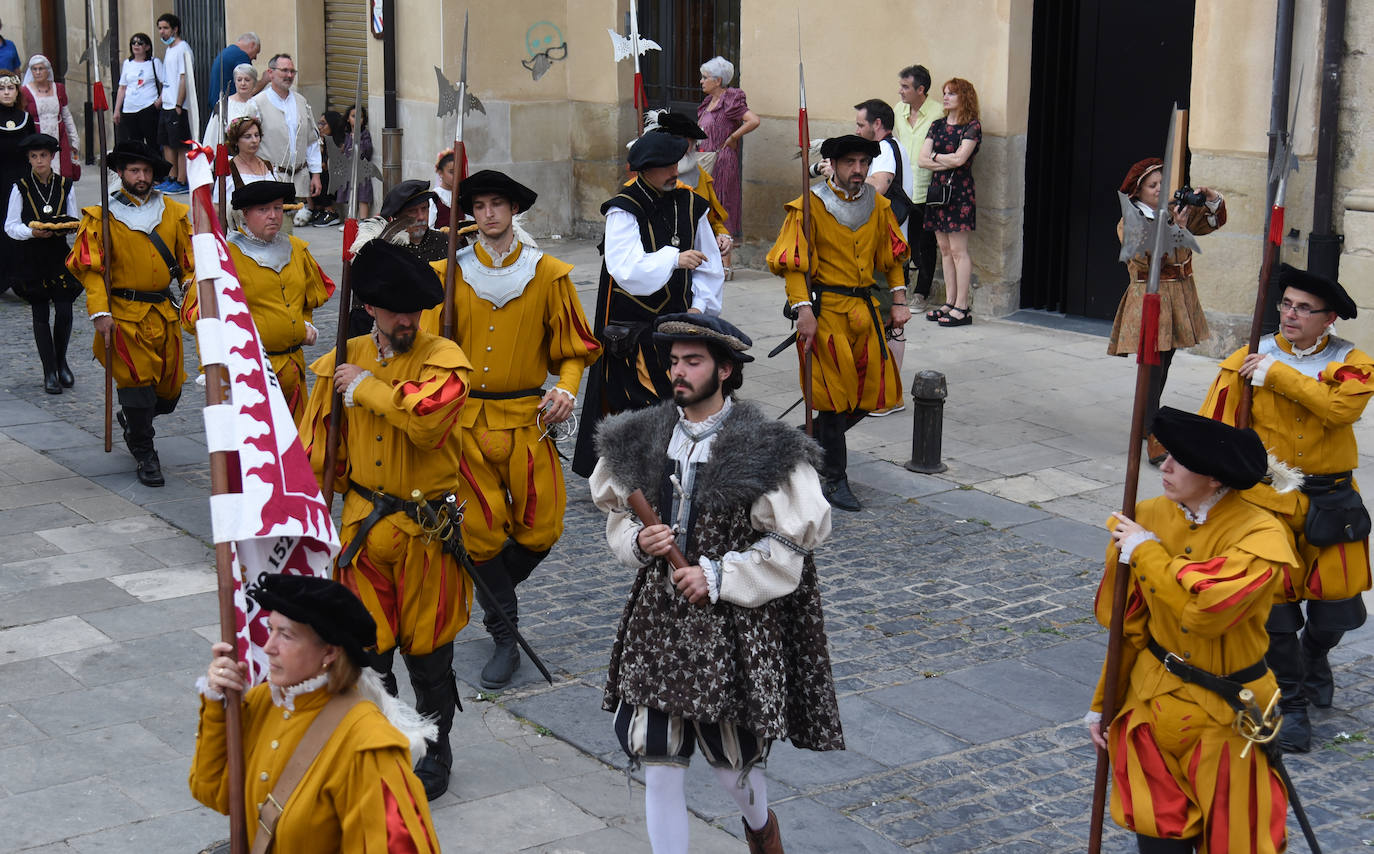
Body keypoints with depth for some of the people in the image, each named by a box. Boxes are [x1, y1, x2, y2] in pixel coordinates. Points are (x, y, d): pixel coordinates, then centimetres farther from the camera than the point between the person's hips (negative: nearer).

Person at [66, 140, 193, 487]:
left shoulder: (172, 211, 7)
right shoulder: (102, 216, -4)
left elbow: (189, 260, 12)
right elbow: (90, 267, -6)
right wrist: (100, 312, -16)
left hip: (163, 314, 4)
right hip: (123, 315, -4)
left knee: (169, 387, 9)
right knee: (137, 381, -7)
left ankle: (133, 421, 41)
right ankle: (145, 454, 10)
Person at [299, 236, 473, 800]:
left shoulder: (442, 357, -8)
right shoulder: (343, 361, 5)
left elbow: (428, 415, -29)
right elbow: (318, 445, 14)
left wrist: (367, 386, -18)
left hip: (427, 527, -3)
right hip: (363, 525, 3)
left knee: (427, 647, 7)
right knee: (367, 643, 8)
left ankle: (435, 750, 26)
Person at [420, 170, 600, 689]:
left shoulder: (548, 274, 3)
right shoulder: (448, 274, 4)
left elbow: (576, 347, 9)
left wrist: (566, 389, -9)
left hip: (526, 420, 0)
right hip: (464, 420, 0)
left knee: (541, 529, -3)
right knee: (480, 531, -3)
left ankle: (491, 588, 30)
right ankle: (505, 636, 15)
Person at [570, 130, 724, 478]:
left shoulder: (689, 205, 6)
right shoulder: (624, 210, -11)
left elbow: (710, 265, 13)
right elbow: (626, 267, -24)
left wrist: (699, 305, 0)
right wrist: (673, 259, -30)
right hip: (630, 328, -5)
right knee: (636, 406, -7)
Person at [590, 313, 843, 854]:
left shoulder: (767, 452, -11)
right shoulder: (640, 441, 3)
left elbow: (795, 543, -9)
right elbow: (616, 511, 16)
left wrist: (719, 576, -14)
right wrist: (638, 541, -6)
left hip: (732, 626, -3)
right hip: (659, 619, 3)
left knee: (730, 762, 13)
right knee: (659, 768, 3)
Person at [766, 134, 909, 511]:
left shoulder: (878, 207, 9)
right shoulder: (810, 207, -8)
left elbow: (892, 257, 18)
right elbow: (792, 263, -12)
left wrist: (899, 300, 8)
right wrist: (803, 310, -20)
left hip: (865, 309, 6)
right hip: (826, 311, -6)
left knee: (873, 393, 7)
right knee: (836, 396, -4)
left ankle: (812, 440, 30)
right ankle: (834, 479, 9)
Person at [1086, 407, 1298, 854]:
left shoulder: (1260, 536, -20)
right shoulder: (1150, 518, -4)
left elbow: (1204, 611, -35)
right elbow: (1126, 624, 5)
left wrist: (1146, 552, -21)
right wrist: (1103, 702, 9)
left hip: (1223, 716, -4)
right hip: (1152, 702, 4)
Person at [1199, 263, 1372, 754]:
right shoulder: (1248, 361, -1)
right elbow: (1215, 429, 0)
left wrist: (1277, 374, -23)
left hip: (1331, 501, 1)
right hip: (1268, 499, -1)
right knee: (1275, 604, -1)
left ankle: (1315, 655, 43)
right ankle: (1290, 703, 20)